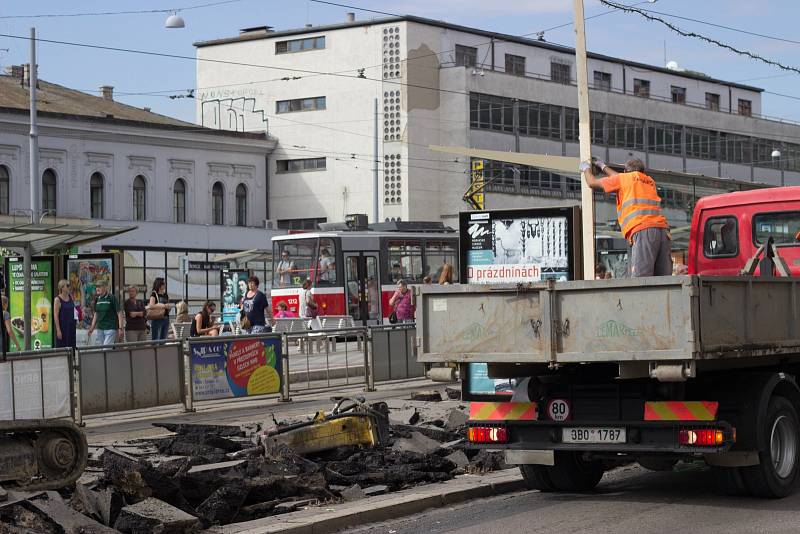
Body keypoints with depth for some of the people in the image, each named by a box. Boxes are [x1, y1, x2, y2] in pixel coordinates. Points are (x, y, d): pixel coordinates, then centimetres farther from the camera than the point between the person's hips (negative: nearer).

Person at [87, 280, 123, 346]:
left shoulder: (112, 298, -8)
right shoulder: (97, 299, 10)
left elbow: (119, 313, -8)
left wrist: (120, 328, -15)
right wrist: (92, 328, 14)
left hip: (111, 328, -7)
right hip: (100, 328, 7)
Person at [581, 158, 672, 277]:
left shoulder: (625, 177, 16)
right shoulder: (649, 181, 32)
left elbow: (592, 183, 26)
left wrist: (586, 168, 46)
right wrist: (603, 167, 64)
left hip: (643, 230, -6)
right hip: (663, 229, 6)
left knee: (640, 281, -17)